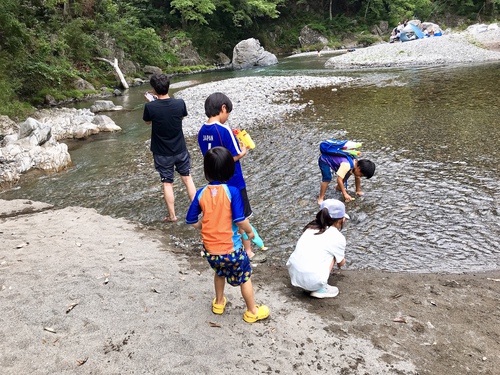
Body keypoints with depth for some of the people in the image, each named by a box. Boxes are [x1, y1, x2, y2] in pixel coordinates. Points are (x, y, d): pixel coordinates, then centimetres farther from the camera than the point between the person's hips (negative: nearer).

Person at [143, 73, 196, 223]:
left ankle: (172, 215, 18)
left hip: (162, 153, -1)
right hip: (180, 149, 2)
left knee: (167, 183, 10)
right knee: (187, 178, 17)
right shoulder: (179, 103, -14)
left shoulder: (150, 107, -20)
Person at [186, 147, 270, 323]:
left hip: (210, 249, 4)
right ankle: (252, 312, 33)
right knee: (245, 277, 18)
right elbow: (240, 220, -21)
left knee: (219, 272, 33)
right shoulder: (232, 191, -18)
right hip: (231, 248, -4)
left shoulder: (201, 193, -7)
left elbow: (191, 220, 0)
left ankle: (219, 303, 49)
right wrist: (249, 231, -1)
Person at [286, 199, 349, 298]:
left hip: (293, 275, 6)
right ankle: (320, 289, 11)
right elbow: (341, 263, 16)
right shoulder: (338, 237, -1)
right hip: (313, 280, -6)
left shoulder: (311, 227, 14)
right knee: (333, 255, 14)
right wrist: (342, 261, 42)